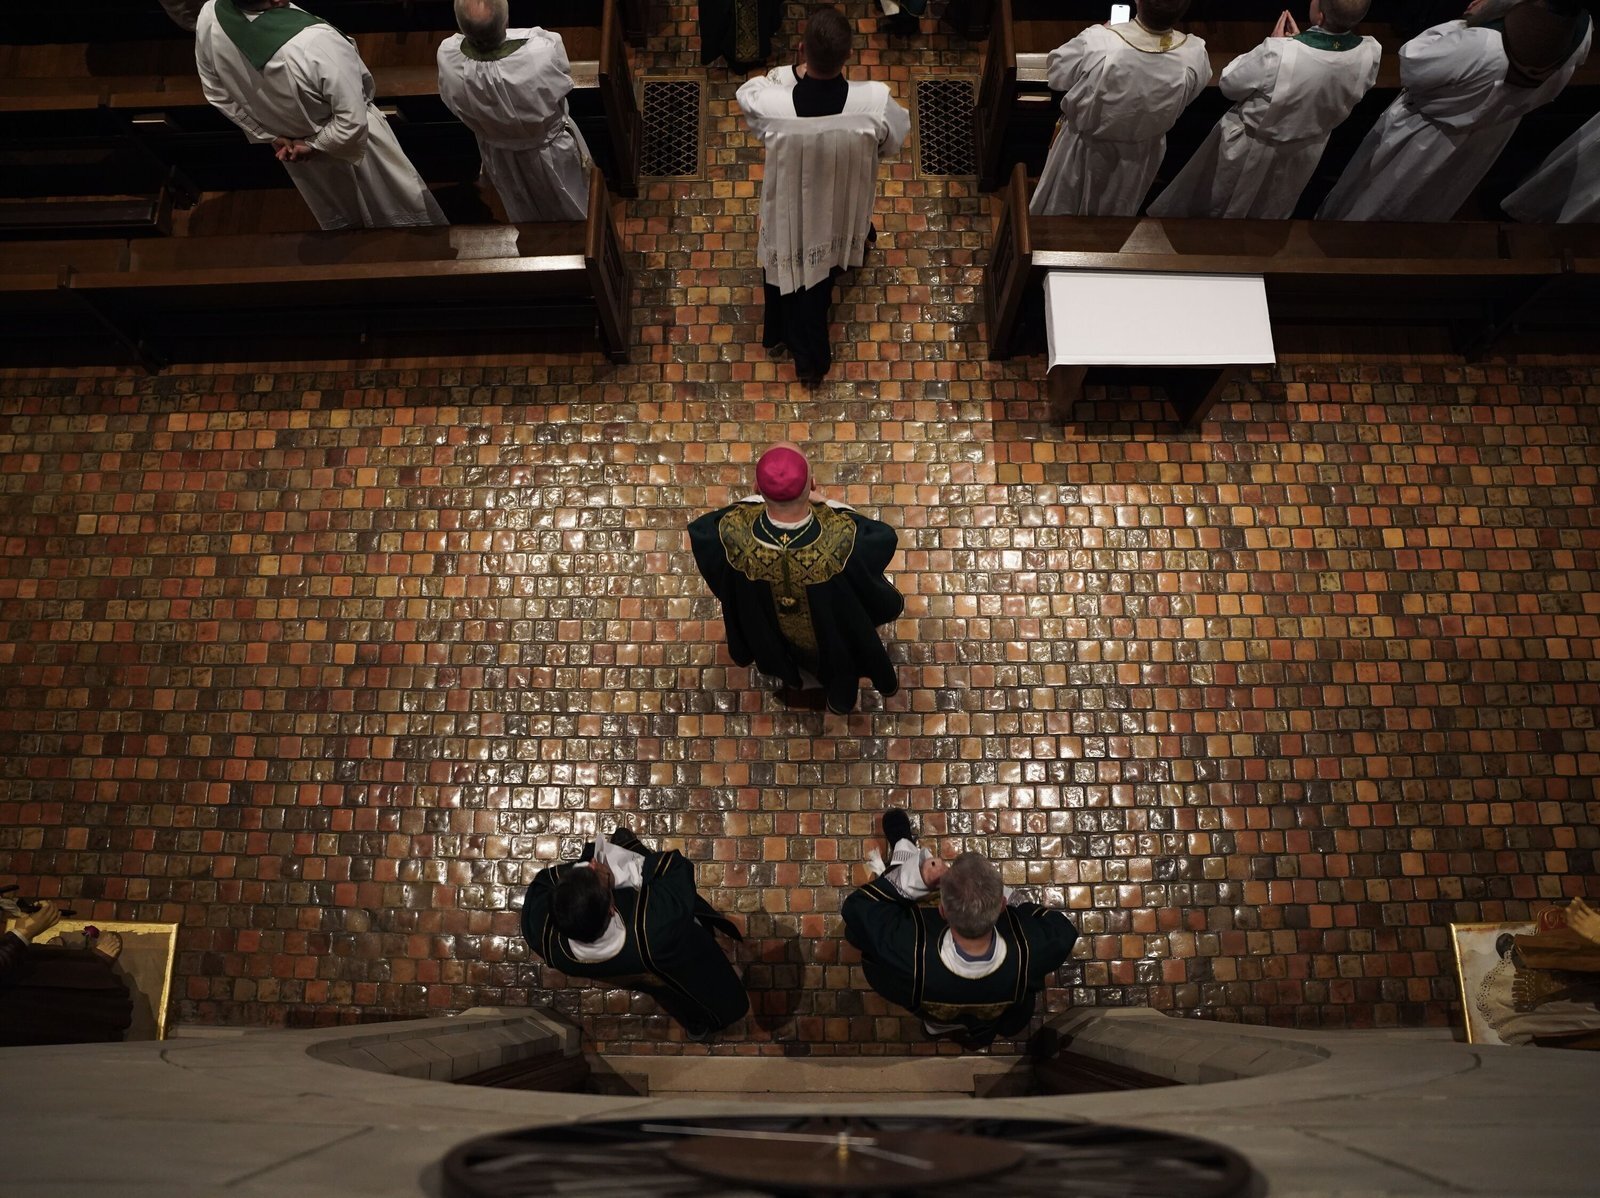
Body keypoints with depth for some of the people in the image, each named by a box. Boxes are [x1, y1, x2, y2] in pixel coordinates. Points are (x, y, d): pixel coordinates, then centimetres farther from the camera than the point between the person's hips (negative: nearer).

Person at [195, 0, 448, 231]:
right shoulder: (315, 42, -43)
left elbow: (218, 95, -6)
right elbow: (353, 123, -34)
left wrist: (271, 136, 3)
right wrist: (313, 144, -16)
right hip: (352, 144, -6)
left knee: (339, 220, 31)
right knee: (404, 213, 22)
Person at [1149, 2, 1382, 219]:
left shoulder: (1278, 53, -39)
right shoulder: (1370, 53, -23)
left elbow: (1230, 84, -20)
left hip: (1252, 149, -4)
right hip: (1306, 151, 4)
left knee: (1212, 202, 24)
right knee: (1271, 211, 32)